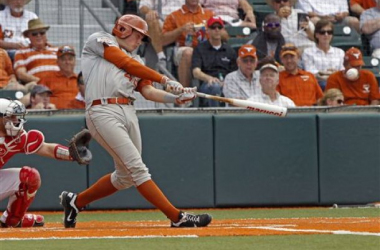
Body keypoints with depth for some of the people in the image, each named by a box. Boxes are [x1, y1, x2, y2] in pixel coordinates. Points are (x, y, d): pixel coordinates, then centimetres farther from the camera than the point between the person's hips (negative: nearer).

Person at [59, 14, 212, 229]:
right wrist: (164, 79, -2)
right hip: (103, 112, -8)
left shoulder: (134, 61, 27)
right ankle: (177, 217, -18)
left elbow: (148, 91, 13)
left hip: (128, 112, 8)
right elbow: (127, 64, -3)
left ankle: (75, 201, 27)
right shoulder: (100, 40, 9)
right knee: (137, 168, -13)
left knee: (125, 177, 8)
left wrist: (176, 97, -4)